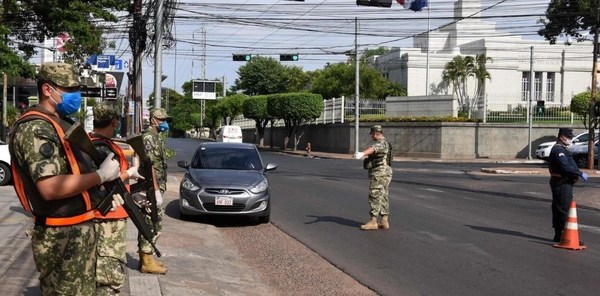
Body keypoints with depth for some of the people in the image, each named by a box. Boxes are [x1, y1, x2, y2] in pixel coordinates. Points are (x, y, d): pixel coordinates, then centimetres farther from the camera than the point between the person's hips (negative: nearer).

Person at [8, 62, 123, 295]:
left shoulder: (62, 124, 14)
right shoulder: (36, 128, -18)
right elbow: (51, 187, -29)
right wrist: (102, 175, -20)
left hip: (80, 229, 10)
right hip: (62, 236, -10)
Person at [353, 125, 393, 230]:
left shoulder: (380, 143, -15)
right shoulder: (384, 143, 19)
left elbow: (372, 149, -38)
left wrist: (362, 153, -56)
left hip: (379, 174, -11)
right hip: (383, 174, 11)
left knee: (375, 197, -8)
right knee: (383, 198, 9)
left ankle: (373, 222, -7)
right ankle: (384, 221, 10)